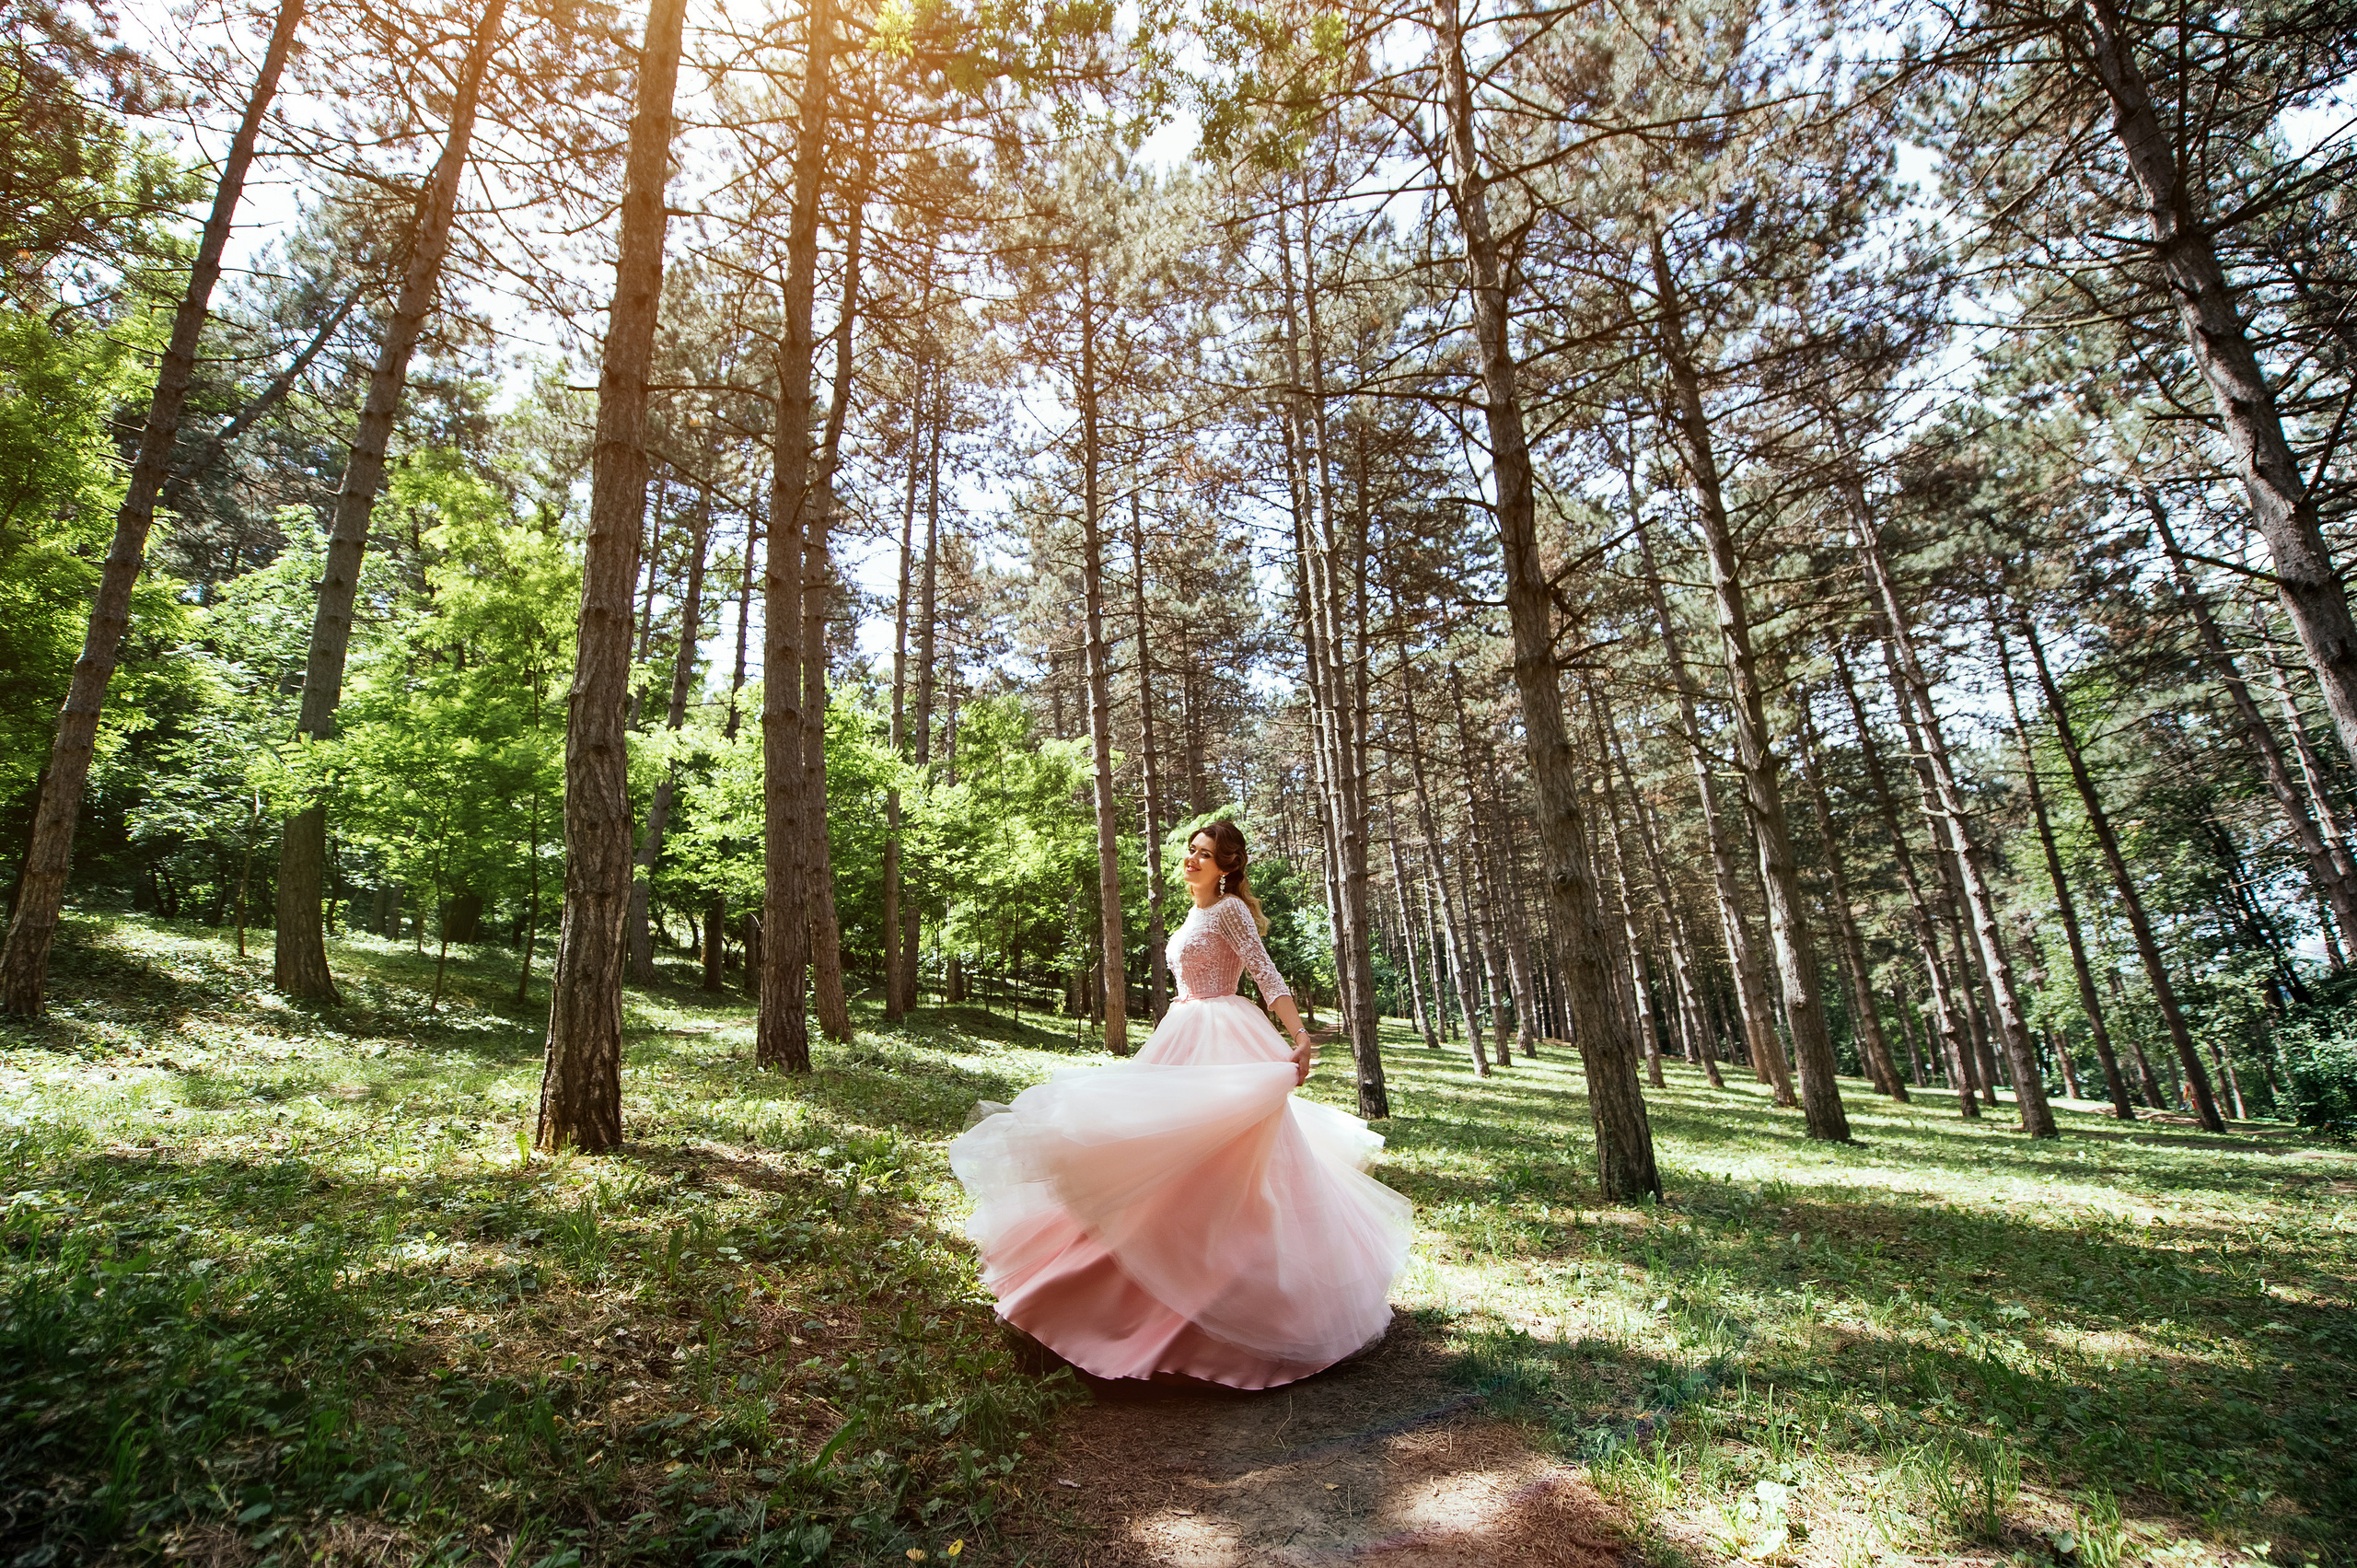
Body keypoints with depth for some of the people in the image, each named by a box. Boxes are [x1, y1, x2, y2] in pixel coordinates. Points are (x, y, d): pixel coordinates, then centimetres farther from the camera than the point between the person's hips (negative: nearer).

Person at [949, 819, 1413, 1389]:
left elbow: (1267, 976, -19)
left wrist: (1301, 1038, -30)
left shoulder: (1230, 909, -11)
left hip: (1222, 1042, -9)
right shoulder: (1196, 913, 15)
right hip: (1187, 1039, 10)